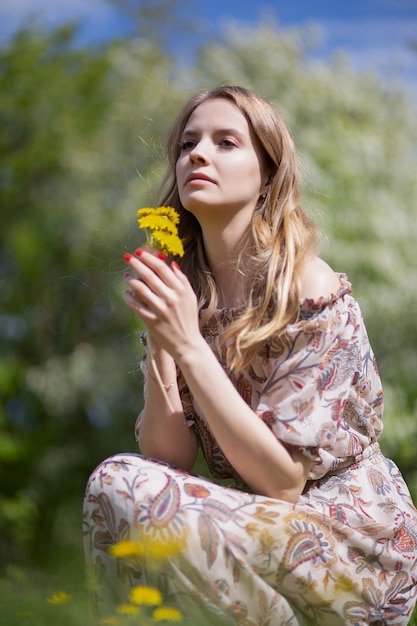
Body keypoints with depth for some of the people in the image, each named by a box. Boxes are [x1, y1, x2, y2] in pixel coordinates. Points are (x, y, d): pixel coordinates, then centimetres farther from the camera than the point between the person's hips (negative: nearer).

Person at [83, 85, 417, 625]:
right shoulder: (182, 291, 3)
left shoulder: (312, 290, -16)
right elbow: (168, 457, -3)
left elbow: (282, 479, -20)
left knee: (121, 486, -23)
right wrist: (160, 343, -18)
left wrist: (189, 345, -25)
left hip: (359, 539, -5)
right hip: (263, 524, 6)